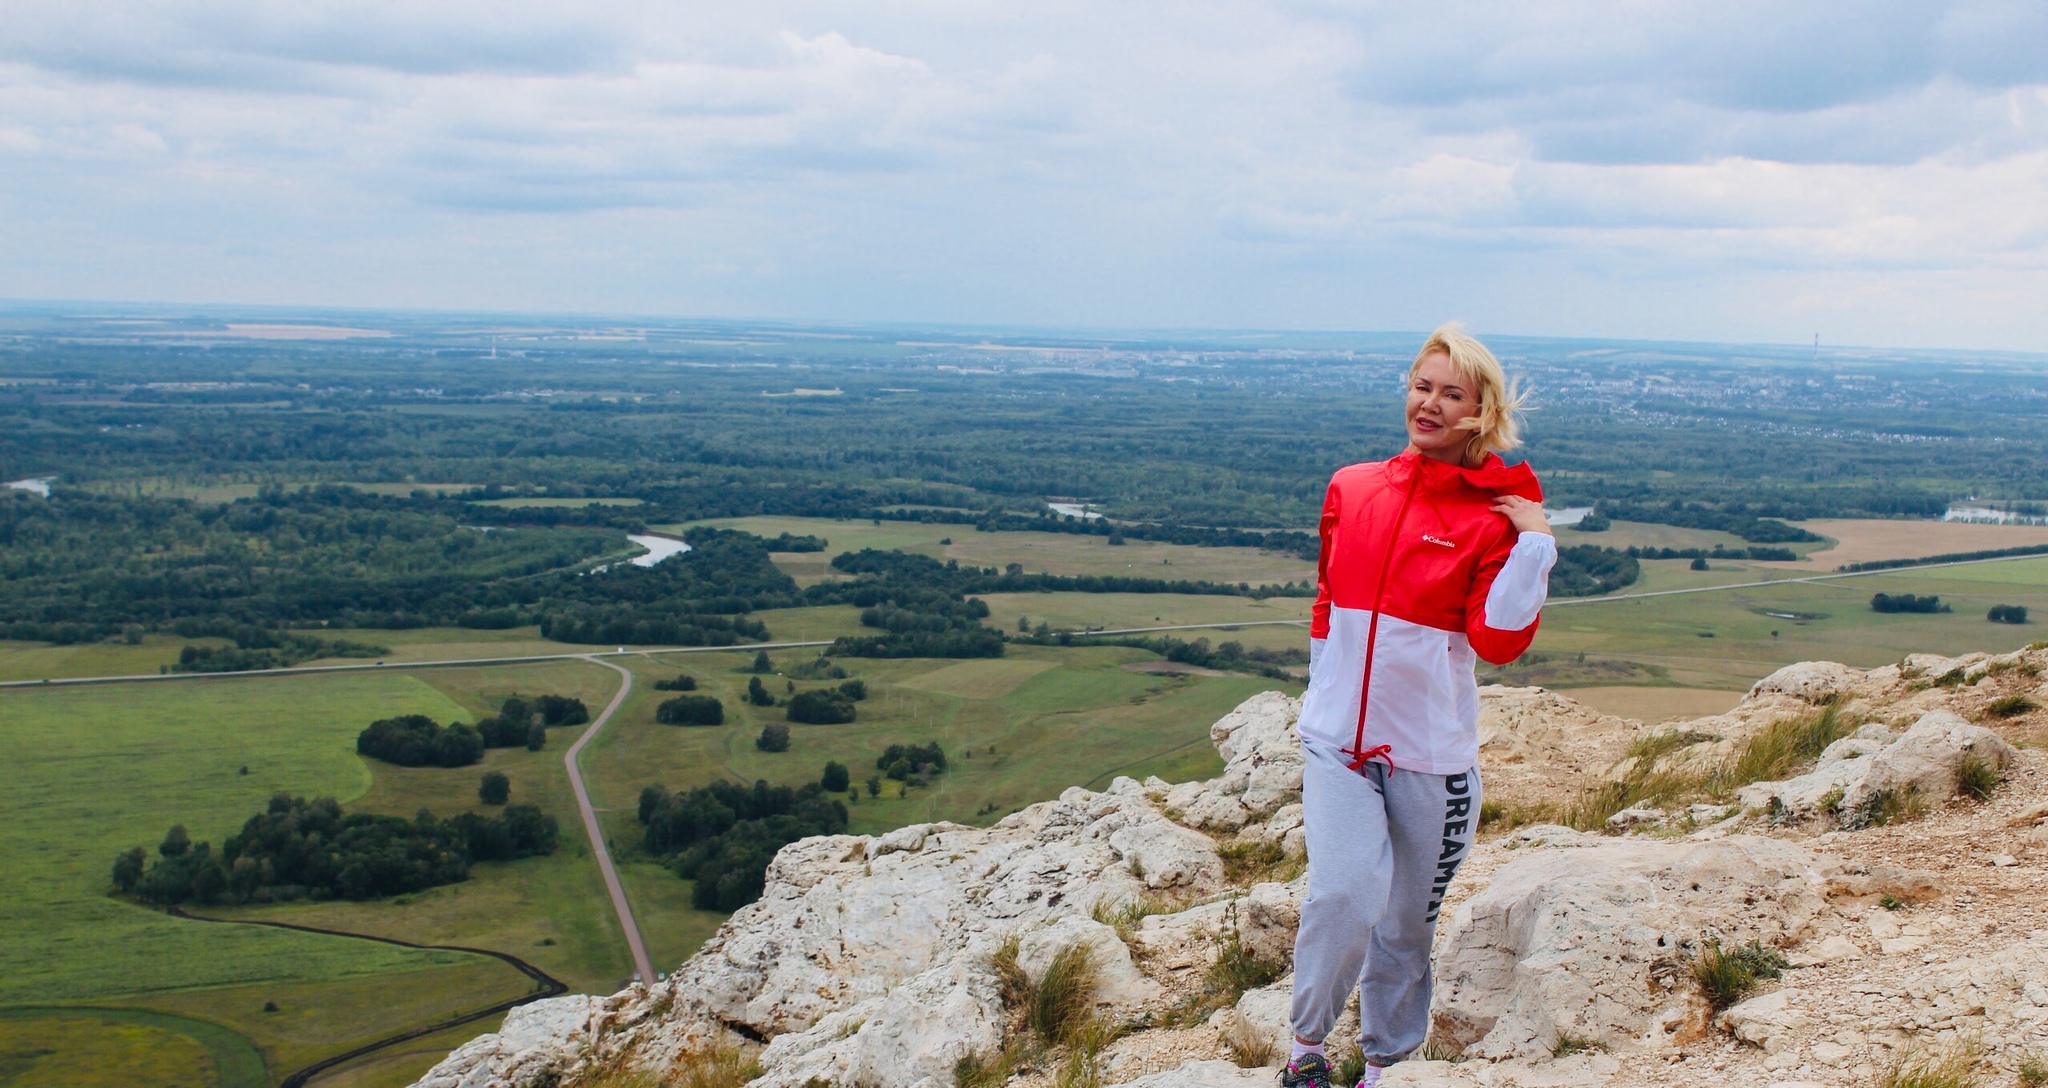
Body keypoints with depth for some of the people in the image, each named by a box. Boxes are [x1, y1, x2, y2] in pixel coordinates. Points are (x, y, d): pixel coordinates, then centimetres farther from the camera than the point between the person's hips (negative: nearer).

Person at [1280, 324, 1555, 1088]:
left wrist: (1534, 544, -19)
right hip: (1337, 739, 1)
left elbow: (1499, 641, -14)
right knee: (1345, 893, -18)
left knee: (1406, 923, 11)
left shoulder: (1494, 517, -5)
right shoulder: (1351, 488, 4)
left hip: (1430, 753, -1)